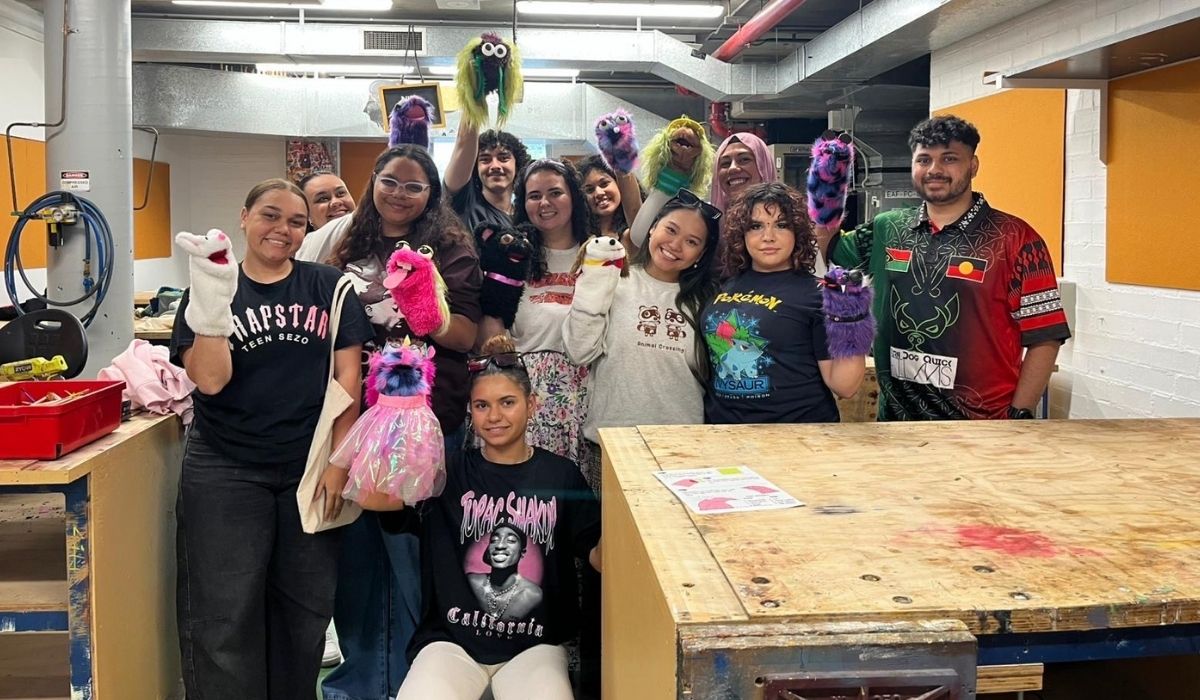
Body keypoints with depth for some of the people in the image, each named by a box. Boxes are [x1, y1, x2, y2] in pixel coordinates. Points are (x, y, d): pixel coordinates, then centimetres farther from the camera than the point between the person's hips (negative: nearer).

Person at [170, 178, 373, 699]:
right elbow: (210, 380, -10)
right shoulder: (210, 290, 2)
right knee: (225, 613, 4)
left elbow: (347, 375, -1)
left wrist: (338, 461, -7)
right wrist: (211, 306, -23)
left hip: (310, 469, 1)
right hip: (226, 473, -1)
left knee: (306, 607, 11)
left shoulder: (328, 287, 3)